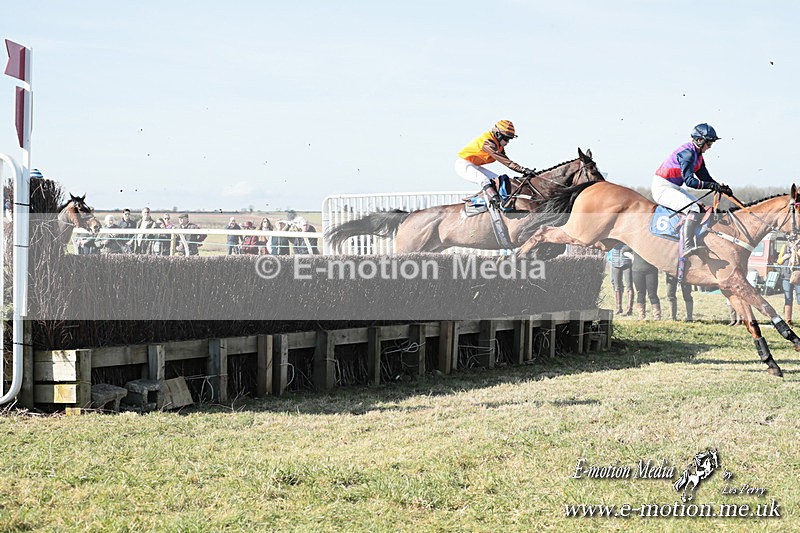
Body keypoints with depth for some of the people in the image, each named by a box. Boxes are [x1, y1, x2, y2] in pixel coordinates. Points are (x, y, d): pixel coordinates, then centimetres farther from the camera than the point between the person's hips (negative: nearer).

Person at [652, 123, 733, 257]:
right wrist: (712, 185, -33)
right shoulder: (687, 153, -20)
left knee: (702, 208, 7)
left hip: (674, 188, 11)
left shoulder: (697, 154, 11)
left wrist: (721, 187, -4)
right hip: (662, 187, -11)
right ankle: (688, 246, -34)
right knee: (693, 208, -25)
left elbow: (705, 178, 13)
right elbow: (689, 181, -28)